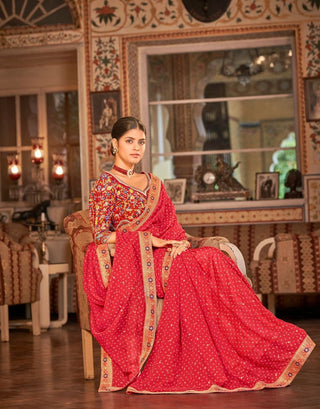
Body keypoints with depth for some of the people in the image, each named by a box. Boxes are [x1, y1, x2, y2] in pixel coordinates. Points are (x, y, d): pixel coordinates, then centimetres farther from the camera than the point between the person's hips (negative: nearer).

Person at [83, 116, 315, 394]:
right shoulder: (106, 184, 3)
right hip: (130, 261, -5)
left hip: (163, 256, 5)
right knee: (184, 267, -34)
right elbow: (100, 235, -7)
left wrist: (180, 241, -5)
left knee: (212, 258, -26)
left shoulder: (153, 183, 22)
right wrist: (147, 239, -15)